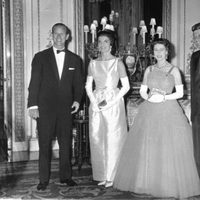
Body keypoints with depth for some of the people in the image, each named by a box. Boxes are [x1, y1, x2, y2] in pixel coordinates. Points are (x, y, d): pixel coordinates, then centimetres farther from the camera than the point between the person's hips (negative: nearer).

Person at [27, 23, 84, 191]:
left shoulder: (75, 60, 11)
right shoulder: (40, 57, 4)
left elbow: (78, 84, 13)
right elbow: (34, 83, 0)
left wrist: (77, 100, -3)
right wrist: (32, 105, -7)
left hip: (66, 108, 2)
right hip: (45, 108, -1)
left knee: (66, 144, 5)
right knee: (44, 145, 2)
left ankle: (66, 177, 18)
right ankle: (44, 180, 11)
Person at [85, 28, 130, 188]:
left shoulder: (117, 62, -1)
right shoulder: (93, 63, 9)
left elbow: (126, 86, -4)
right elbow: (88, 86, 11)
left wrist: (111, 102, -12)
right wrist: (94, 102, -6)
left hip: (113, 103, -4)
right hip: (96, 104, 4)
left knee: (113, 139, -4)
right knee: (97, 139, 3)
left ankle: (112, 176, 6)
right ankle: (102, 175, 13)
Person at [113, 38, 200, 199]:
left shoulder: (174, 70, 1)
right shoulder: (149, 70, 11)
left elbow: (180, 93, 0)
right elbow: (142, 91, 11)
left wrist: (164, 97, -13)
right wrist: (149, 97, -9)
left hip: (168, 111, -3)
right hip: (150, 112, 3)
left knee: (170, 149, -3)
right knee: (147, 148, 2)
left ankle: (170, 185, 9)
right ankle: (149, 184, 13)